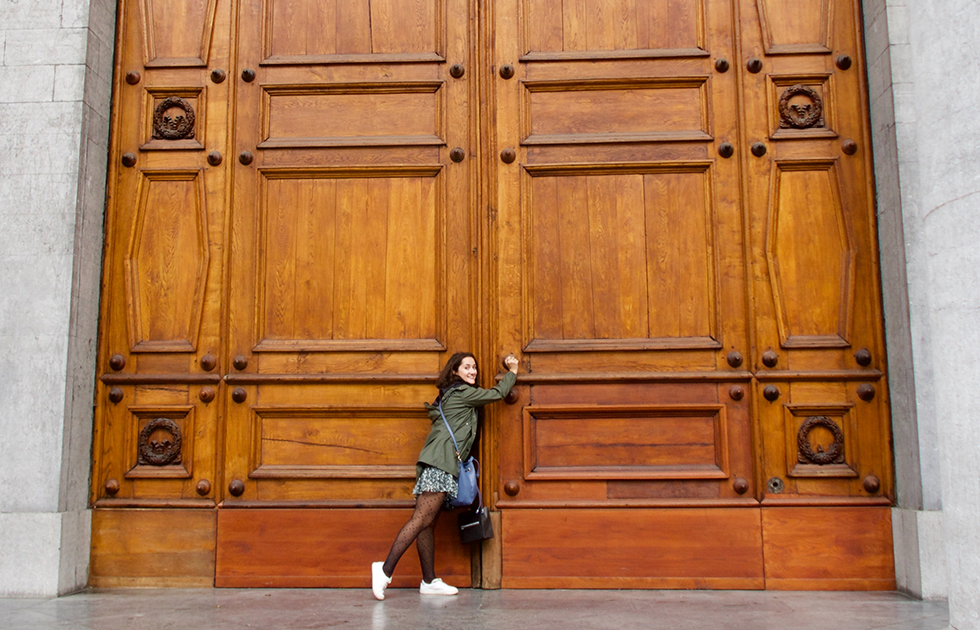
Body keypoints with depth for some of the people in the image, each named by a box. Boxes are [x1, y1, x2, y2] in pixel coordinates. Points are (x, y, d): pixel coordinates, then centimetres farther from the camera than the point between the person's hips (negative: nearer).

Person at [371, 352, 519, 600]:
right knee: (421, 519, -15)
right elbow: (498, 393, 8)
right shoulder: (463, 392, -1)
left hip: (436, 463, 10)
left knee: (428, 523, 5)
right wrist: (512, 372, 24)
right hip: (441, 462, -10)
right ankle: (386, 569, -19)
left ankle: (429, 581, 7)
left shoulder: (449, 394, 23)